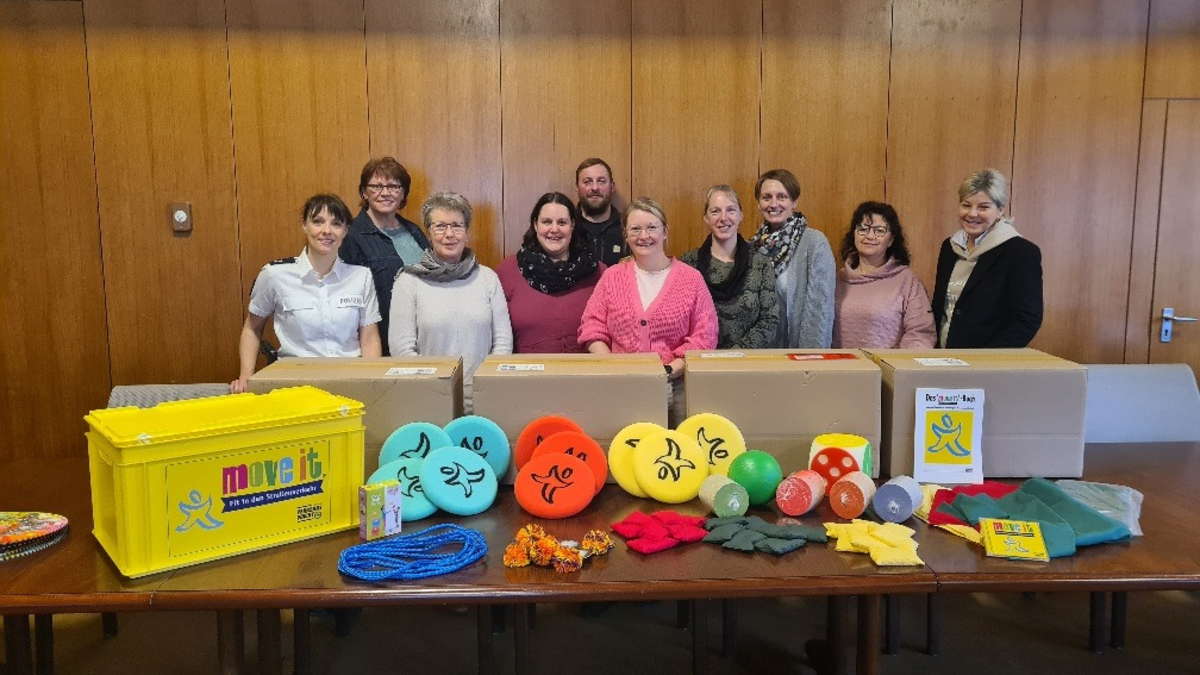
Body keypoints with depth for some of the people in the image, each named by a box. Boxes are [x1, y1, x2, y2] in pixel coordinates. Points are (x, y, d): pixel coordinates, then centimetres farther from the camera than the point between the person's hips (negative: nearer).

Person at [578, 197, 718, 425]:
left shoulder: (691, 278, 3)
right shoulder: (612, 277, 9)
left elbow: (704, 337, -2)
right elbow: (592, 330, 5)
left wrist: (669, 371, -14)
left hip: (677, 388, -1)